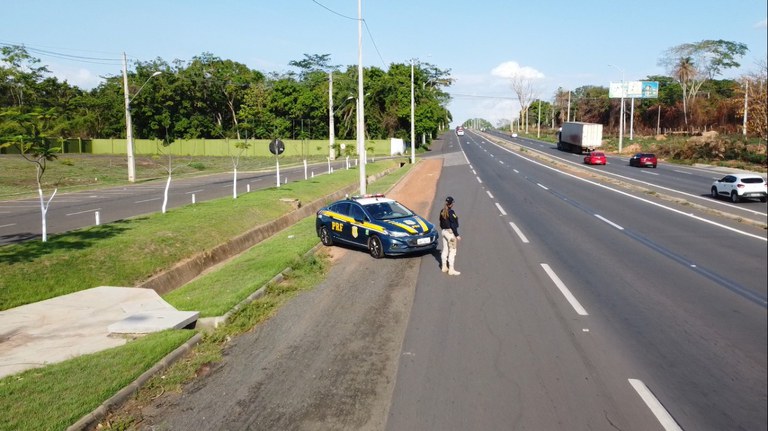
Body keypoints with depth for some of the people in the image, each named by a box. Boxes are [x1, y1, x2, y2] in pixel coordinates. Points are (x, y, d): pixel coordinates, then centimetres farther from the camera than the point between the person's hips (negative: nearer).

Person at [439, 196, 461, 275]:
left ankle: (444, 267, 24)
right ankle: (451, 269, 0)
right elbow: (453, 225, -20)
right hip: (450, 232, -8)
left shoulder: (442, 211, 5)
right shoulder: (451, 212, -19)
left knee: (445, 249, 15)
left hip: (443, 231, 8)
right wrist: (457, 235, -15)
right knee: (452, 251, -1)